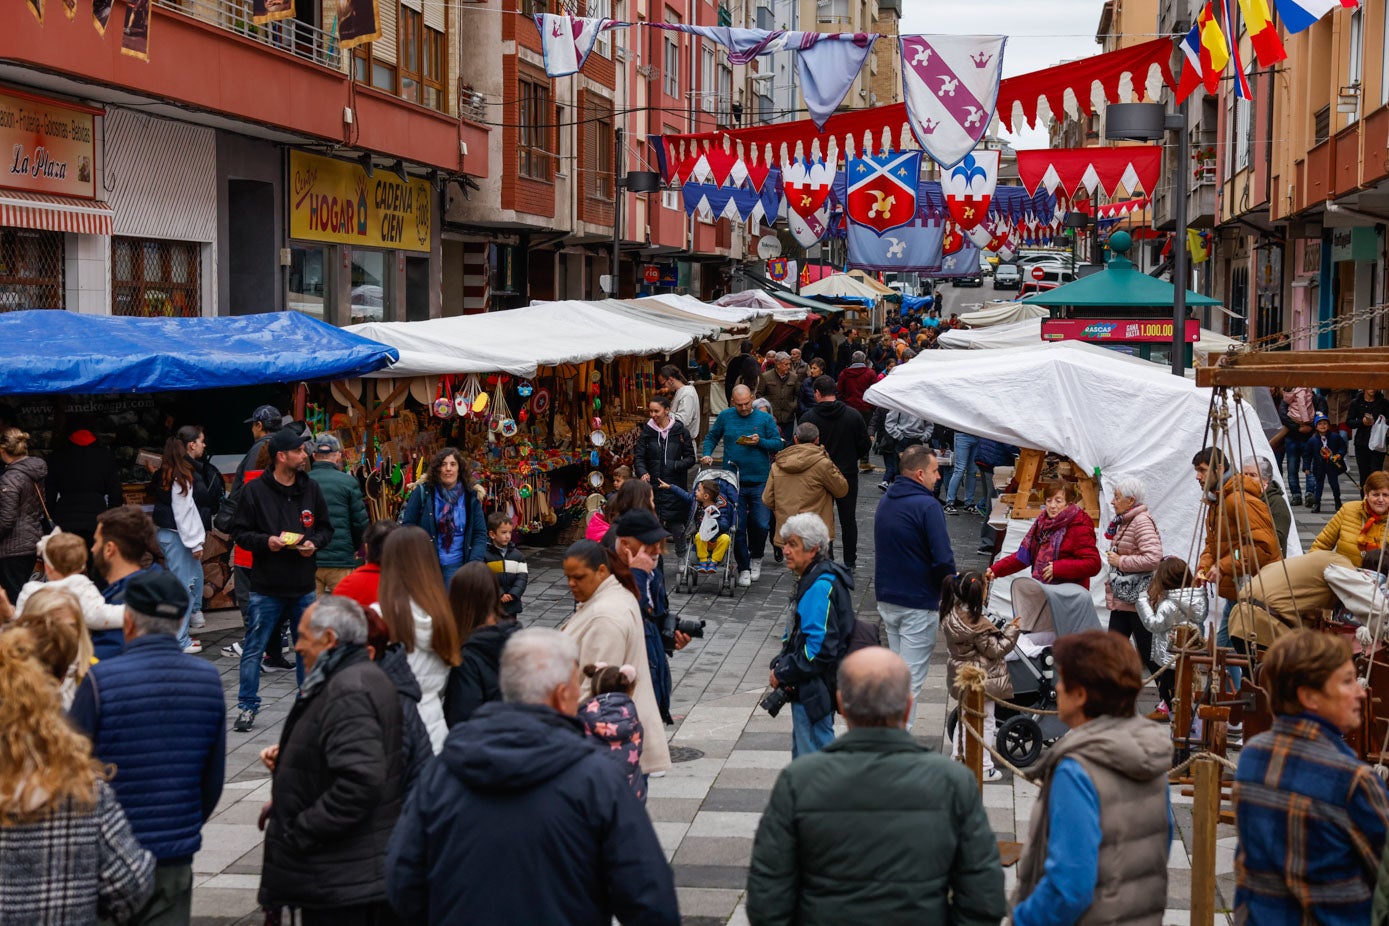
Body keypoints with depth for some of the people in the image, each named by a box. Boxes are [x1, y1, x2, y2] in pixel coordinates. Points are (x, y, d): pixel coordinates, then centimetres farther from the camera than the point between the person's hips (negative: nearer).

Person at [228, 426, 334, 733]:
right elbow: (239, 531, -2)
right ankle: (247, 706, 12)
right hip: (267, 588, -3)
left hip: (303, 586, 3)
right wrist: (265, 541, -18)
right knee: (254, 648, 1)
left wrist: (315, 542, -6)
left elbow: (326, 527, 14)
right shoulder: (255, 490, -6)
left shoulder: (311, 489, 6)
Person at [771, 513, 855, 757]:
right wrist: (781, 665, 2)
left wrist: (783, 673, -16)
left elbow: (821, 647, -26)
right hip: (807, 688, 11)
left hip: (814, 689, -11)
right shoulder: (810, 580, 12)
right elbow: (795, 632, 19)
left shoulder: (821, 586, -21)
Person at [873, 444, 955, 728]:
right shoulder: (927, 506, -18)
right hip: (918, 603, -8)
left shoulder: (885, 501, 8)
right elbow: (943, 559, -21)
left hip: (886, 598, 8)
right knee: (912, 676, -2)